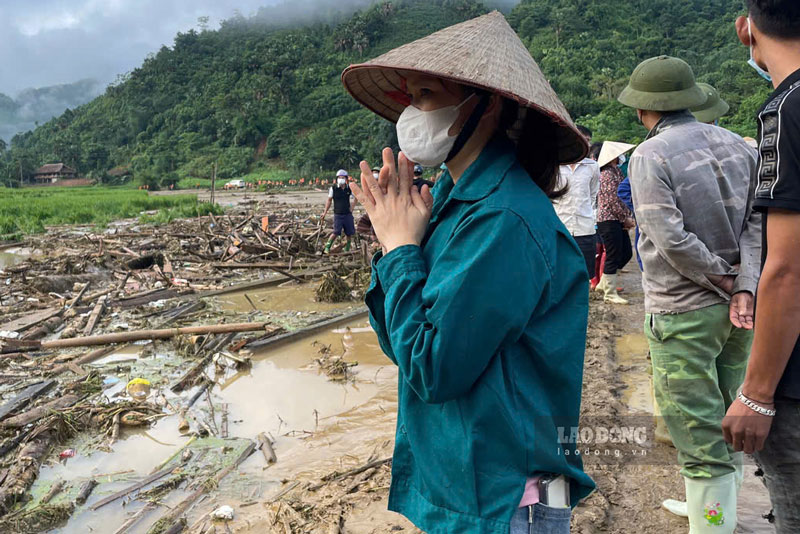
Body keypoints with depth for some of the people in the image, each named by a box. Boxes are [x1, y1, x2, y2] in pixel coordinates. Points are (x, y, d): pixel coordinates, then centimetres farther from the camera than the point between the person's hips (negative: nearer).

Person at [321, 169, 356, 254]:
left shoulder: (349, 189, 2)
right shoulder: (333, 189, -4)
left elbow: (354, 198, 20)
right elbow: (329, 200, 5)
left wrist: (351, 208, 8)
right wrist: (325, 212, 4)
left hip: (348, 214, 3)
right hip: (337, 214, -3)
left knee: (349, 233, 6)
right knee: (336, 232, -13)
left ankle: (347, 249, 22)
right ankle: (327, 247, 1)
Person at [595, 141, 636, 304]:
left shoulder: (617, 171, 16)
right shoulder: (607, 174, -14)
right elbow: (612, 200, -19)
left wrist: (628, 217, 5)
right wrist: (626, 218, -10)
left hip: (618, 220, 10)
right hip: (608, 219, -10)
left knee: (626, 253, 13)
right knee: (613, 257, -4)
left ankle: (604, 284, 23)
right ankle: (610, 294, 6)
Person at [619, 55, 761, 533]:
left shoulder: (650, 156, -13)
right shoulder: (738, 145, 7)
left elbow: (672, 238, -21)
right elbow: (759, 221, -1)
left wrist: (724, 279, -9)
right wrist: (744, 288, -8)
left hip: (683, 313, -7)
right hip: (736, 311, 8)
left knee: (699, 435, 1)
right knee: (725, 419, 22)